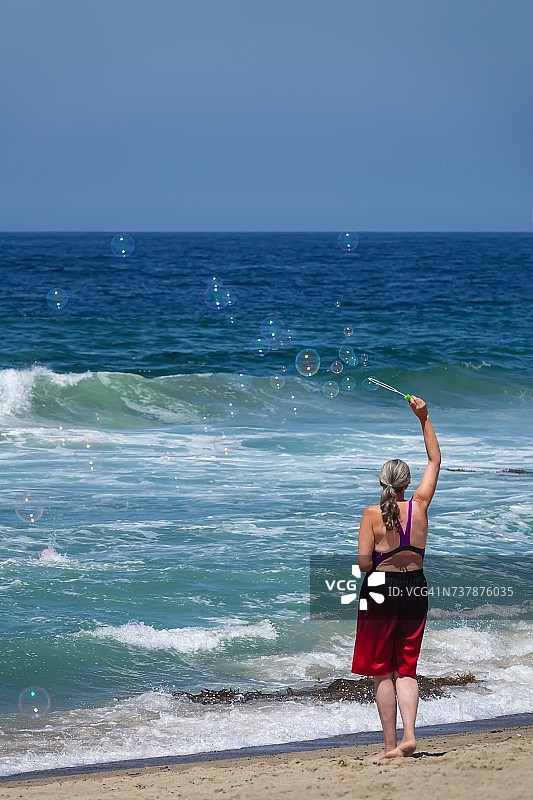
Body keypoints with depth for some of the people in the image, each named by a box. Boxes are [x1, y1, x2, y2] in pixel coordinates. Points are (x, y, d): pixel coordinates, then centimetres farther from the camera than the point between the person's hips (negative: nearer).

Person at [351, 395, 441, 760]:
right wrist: (424, 417, 12)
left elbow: (363, 562, -13)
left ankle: (390, 745, 1)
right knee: (407, 668, 11)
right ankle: (409, 736, -7)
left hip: (380, 590, -3)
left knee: (382, 671, 5)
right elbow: (435, 460, 12)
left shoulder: (372, 514, -9)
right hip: (416, 588, 3)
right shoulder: (419, 506, 0)